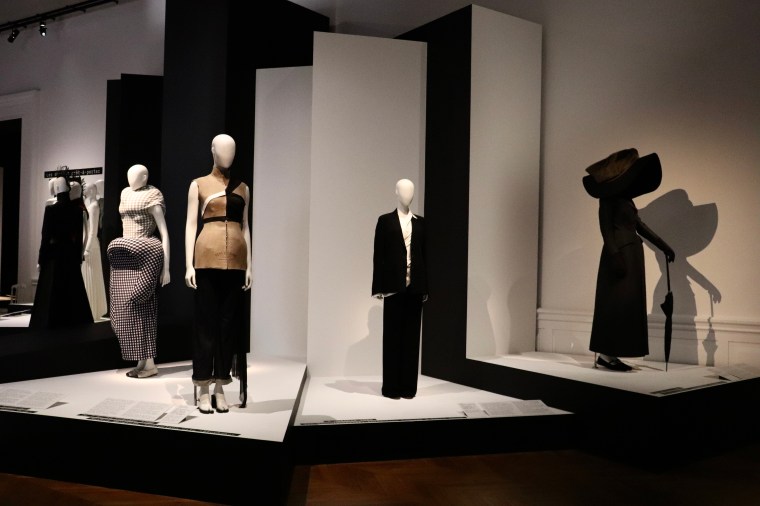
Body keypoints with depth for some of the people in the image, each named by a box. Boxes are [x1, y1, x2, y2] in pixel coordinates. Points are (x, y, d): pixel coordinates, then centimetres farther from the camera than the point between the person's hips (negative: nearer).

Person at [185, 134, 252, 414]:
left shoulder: (243, 188, 15)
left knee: (230, 322, 4)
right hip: (208, 257, -2)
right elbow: (191, 225, 2)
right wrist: (189, 264, -6)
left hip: (236, 258, 3)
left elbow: (246, 227, 13)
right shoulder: (198, 185, 8)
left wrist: (249, 266, 6)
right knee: (206, 322, -1)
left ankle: (220, 389, 12)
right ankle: (203, 391, 7)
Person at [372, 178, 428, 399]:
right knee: (392, 335, 2)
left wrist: (425, 287, 5)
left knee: (411, 335, 5)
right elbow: (378, 255, -1)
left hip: (414, 286, 3)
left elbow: (423, 255, 10)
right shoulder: (385, 221, 3)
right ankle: (391, 386, 9)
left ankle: (408, 385, 13)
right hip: (394, 285, -3)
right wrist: (378, 287, -7)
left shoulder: (420, 222, 11)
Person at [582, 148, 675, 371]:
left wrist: (664, 246, 18)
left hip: (632, 254, 9)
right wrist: (615, 256, -25)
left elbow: (639, 225, 20)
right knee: (615, 303, -10)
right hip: (619, 254, -9)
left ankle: (609, 354, 10)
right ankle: (605, 354, -6)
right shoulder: (609, 196, -8)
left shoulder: (625, 197, 18)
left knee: (628, 303, 7)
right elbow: (606, 228, -16)